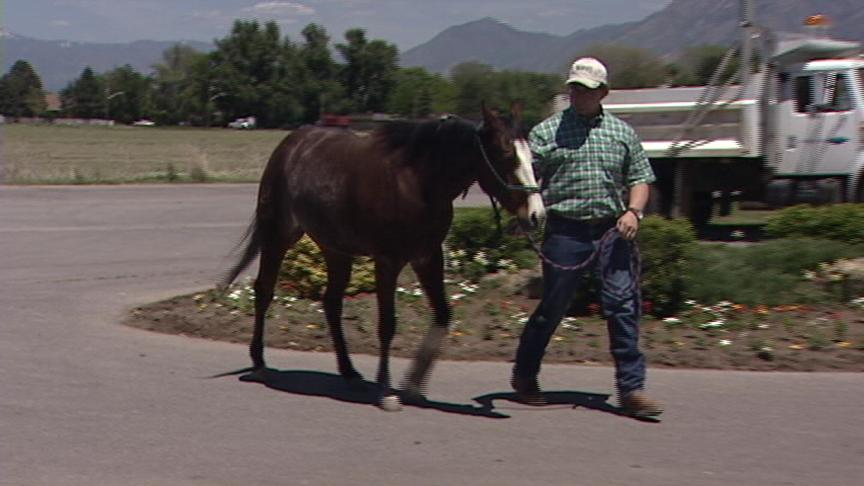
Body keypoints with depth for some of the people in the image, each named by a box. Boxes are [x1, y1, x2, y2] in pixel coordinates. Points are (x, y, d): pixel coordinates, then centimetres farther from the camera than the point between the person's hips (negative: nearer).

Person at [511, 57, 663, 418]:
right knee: (553, 306, 6)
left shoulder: (622, 133, 11)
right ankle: (525, 375, 24)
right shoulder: (547, 131, 3)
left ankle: (631, 388, 0)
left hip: (612, 231, 2)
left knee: (623, 306, -4)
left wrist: (633, 211, -3)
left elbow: (640, 177, 15)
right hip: (565, 231, -2)